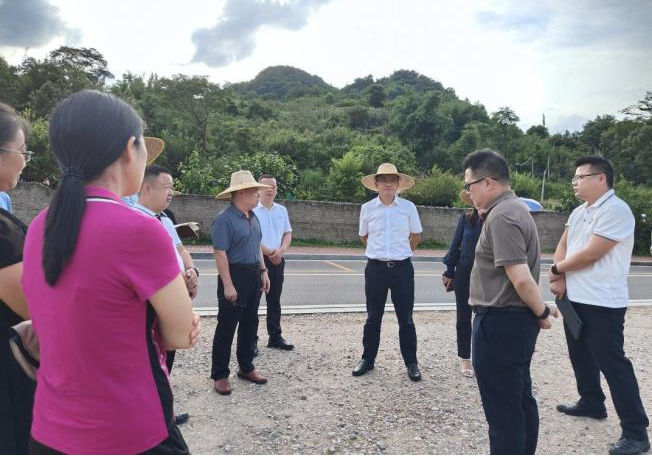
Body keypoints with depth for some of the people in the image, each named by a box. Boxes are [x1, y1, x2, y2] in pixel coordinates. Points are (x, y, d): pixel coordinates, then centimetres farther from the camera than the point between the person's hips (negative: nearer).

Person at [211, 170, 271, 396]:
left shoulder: (253, 217, 10)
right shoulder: (225, 219, -16)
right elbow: (220, 253, -20)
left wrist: (263, 271, 12)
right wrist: (228, 285, -22)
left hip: (254, 275, 8)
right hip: (235, 275, -8)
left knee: (249, 324, 16)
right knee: (226, 327, 2)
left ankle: (246, 368, 31)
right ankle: (220, 375, 15)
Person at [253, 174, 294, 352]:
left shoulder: (282, 210, 11)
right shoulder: (252, 210, -7)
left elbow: (288, 234, 12)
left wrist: (280, 250, -7)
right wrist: (268, 252, -15)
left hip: (278, 260, 5)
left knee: (274, 300, 13)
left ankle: (275, 336, 23)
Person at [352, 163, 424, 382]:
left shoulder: (408, 207, -2)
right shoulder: (367, 208, 0)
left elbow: (416, 236, 10)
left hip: (402, 268, -1)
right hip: (376, 267, 1)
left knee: (405, 318, 7)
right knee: (373, 317, 11)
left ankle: (411, 363, 19)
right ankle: (368, 359, 24)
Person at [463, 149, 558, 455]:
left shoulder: (500, 216, -19)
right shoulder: (515, 208, 12)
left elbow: (521, 278, -24)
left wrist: (542, 312, -11)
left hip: (500, 323, -10)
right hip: (518, 320, 10)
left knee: (502, 409, 3)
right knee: (520, 400, 21)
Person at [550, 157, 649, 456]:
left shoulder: (616, 210, -16)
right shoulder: (579, 212, 12)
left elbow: (590, 254, -21)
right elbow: (562, 245, 12)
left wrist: (557, 269, -6)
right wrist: (560, 279, -6)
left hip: (602, 303, -9)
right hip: (575, 299, 9)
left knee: (612, 364, -3)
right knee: (581, 356, 19)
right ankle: (591, 403, 37)